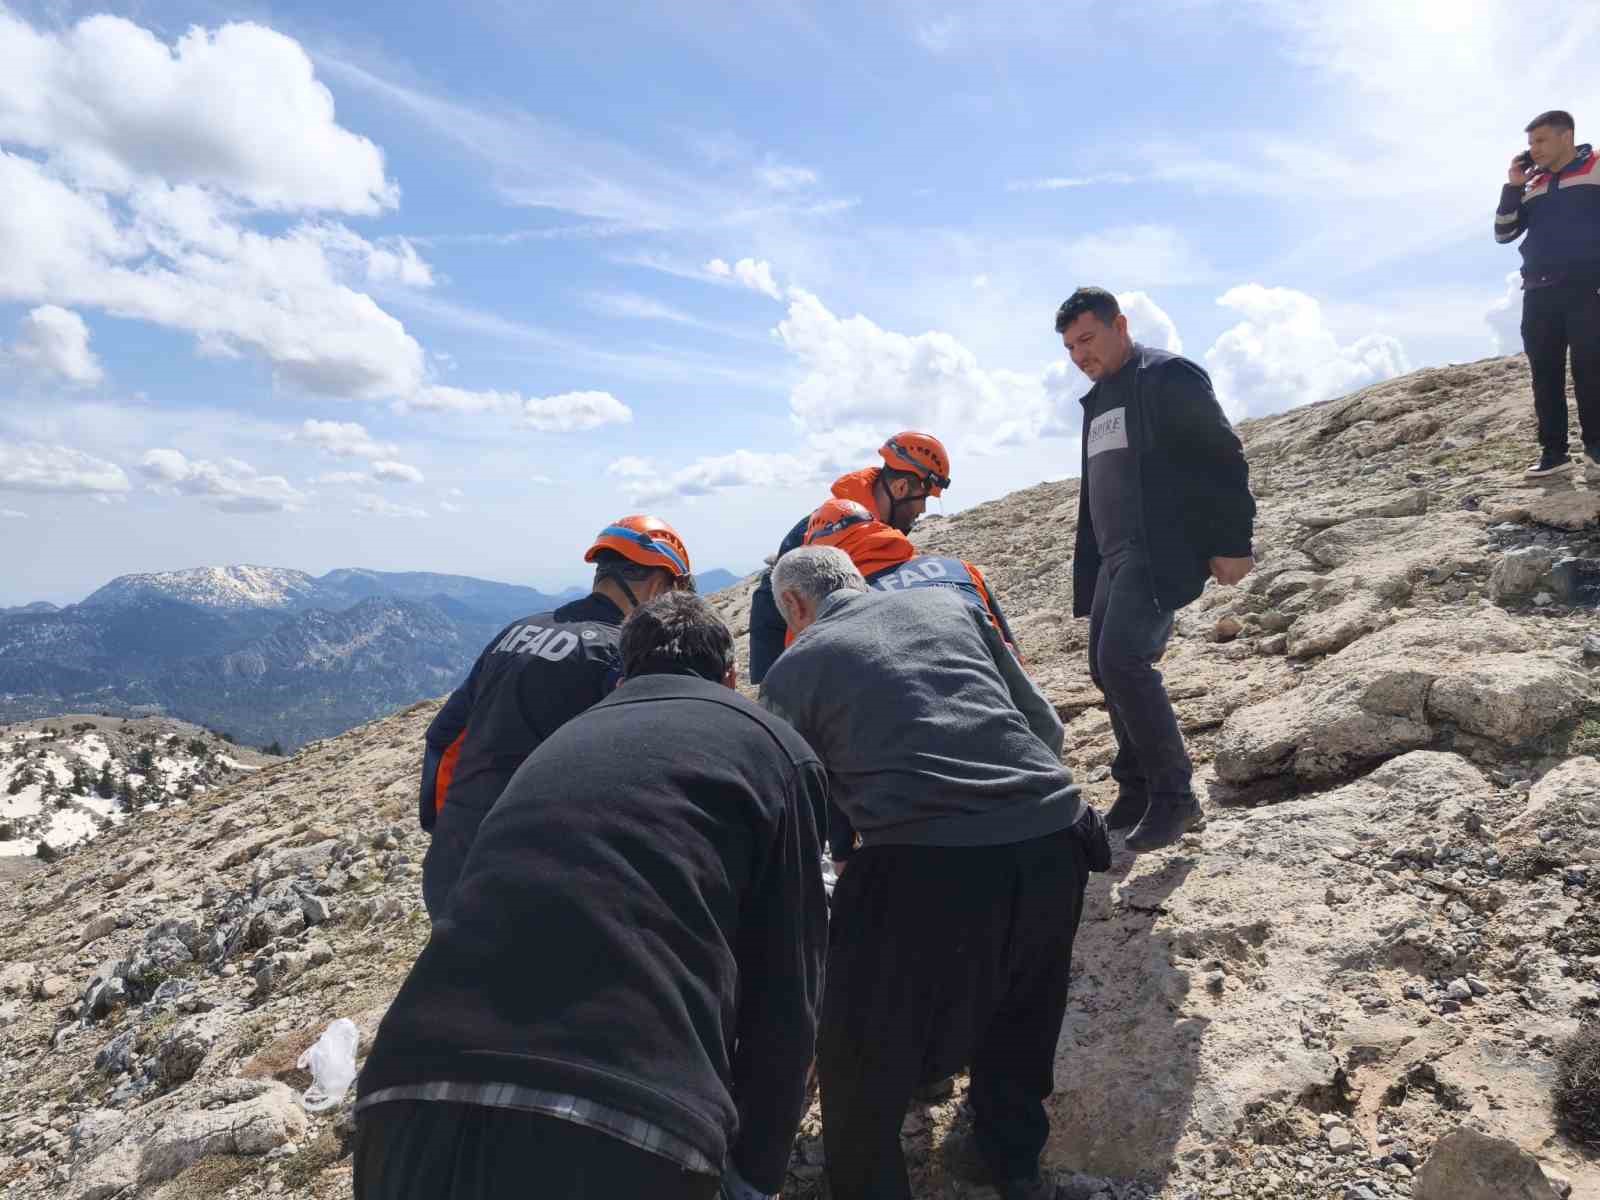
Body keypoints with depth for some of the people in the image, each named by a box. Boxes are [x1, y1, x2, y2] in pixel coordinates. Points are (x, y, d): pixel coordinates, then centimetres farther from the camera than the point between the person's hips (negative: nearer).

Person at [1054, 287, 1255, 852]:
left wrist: (1232, 543, -15)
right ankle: (1136, 791, 21)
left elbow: (1224, 457, -10)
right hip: (1116, 556, 9)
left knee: (1123, 659, -21)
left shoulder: (1169, 376, -5)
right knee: (1106, 667, 8)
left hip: (1164, 550, -9)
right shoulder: (1097, 401, 20)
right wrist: (1089, 566, 21)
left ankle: (1174, 796, -7)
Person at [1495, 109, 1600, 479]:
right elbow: (1503, 234, 13)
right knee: (1544, 372, 1)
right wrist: (1512, 187, 6)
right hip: (1539, 293, 5)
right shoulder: (1531, 189, 19)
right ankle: (1554, 450, 5)